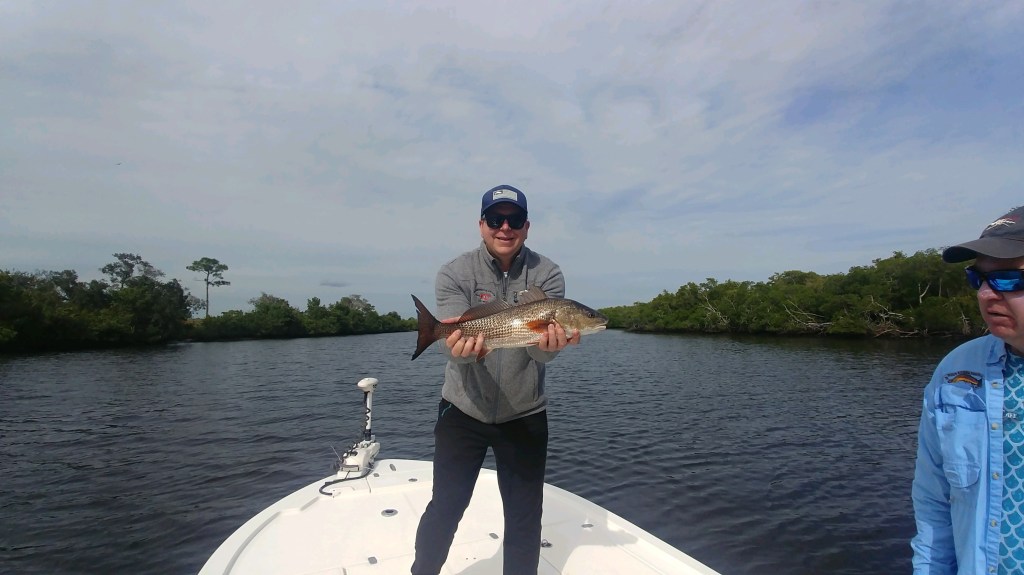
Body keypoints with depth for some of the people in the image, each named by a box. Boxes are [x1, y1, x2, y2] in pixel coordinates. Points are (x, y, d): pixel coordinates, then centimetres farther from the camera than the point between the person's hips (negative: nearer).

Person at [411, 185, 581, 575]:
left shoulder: (547, 275, -8)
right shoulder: (454, 274, -9)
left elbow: (544, 349, -17)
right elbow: (455, 340, -20)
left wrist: (551, 341, -41)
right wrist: (462, 347, -43)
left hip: (525, 416, 1)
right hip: (463, 411, 0)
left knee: (525, 515, 11)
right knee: (445, 507, 10)